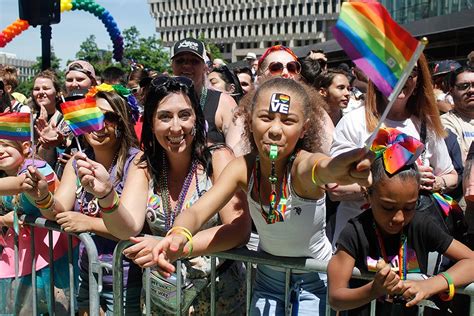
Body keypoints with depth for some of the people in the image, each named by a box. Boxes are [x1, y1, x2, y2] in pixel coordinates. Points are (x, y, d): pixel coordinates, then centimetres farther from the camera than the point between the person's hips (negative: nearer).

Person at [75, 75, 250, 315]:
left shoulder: (217, 158, -15)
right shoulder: (144, 166, -4)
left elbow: (240, 229, -24)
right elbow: (127, 228, -16)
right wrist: (106, 195, -35)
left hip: (216, 295, -3)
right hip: (158, 296, 3)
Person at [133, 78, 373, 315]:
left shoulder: (303, 164, -30)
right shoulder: (243, 168, -19)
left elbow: (326, 168, -55)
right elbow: (197, 212, -27)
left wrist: (341, 168, -79)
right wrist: (179, 235, -50)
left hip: (315, 278, -3)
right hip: (268, 275, 3)